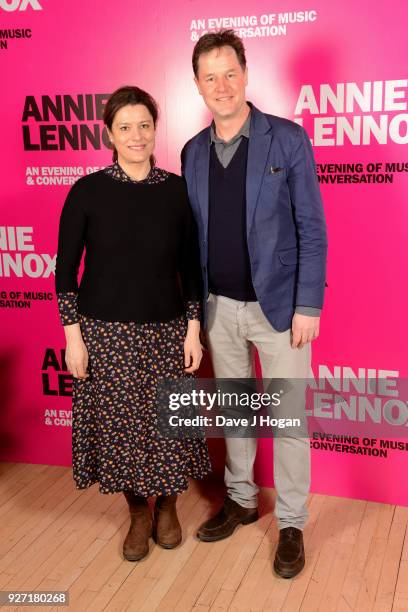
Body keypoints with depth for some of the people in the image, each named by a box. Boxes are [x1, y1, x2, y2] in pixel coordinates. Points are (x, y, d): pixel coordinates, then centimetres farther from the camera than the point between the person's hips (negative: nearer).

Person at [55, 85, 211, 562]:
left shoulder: (178, 190, -2)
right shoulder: (87, 191, -6)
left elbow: (191, 267, 3)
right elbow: (65, 270, -3)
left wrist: (193, 329, -1)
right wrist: (73, 336, -7)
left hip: (166, 330, 1)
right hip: (105, 331, -1)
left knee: (168, 424, 9)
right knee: (119, 425, 9)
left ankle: (167, 508, 36)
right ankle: (139, 513, 34)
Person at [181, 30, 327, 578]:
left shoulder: (288, 139, -8)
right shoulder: (193, 151, 5)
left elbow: (312, 228, -9)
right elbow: (193, 233, 9)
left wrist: (308, 305, -13)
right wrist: (194, 305, 7)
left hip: (278, 305, -4)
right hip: (220, 307, 4)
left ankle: (291, 523, 21)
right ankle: (241, 500, 36)